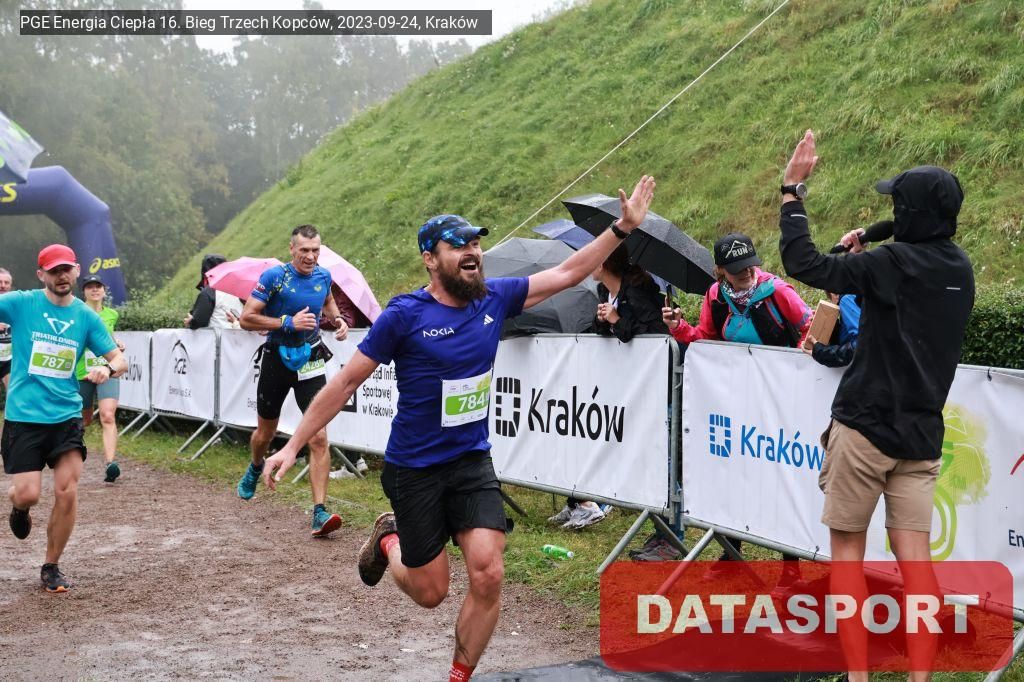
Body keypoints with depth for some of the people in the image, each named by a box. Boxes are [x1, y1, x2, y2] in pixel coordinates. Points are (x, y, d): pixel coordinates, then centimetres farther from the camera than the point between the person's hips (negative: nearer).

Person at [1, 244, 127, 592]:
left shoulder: (87, 316, 5)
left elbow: (119, 359, 6)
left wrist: (108, 369, -16)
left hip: (66, 415, 2)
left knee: (67, 492, -6)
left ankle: (51, 568, 14)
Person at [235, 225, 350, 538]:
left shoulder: (323, 276, -1)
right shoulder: (274, 276, -14)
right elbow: (246, 319, -16)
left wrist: (338, 319, 2)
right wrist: (288, 322, -24)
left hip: (310, 362, 1)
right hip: (277, 360, -1)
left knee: (318, 438, -14)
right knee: (265, 434, 17)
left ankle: (320, 513, -15)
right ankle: (255, 469, 53)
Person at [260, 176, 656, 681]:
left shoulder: (495, 298, -2)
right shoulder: (404, 315, -15)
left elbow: (567, 273, 4)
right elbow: (346, 382, -9)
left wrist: (624, 227, -3)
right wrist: (294, 445, -8)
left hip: (473, 464, 4)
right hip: (414, 471, -3)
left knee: (488, 575, -10)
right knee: (430, 593, 7)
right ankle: (388, 539, 40)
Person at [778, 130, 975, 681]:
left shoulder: (897, 262, -15)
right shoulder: (958, 269, 8)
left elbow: (802, 264, -16)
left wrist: (792, 190, -8)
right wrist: (860, 258, 13)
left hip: (865, 427, -6)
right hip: (920, 433, 6)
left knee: (847, 548, 5)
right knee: (913, 557, 5)